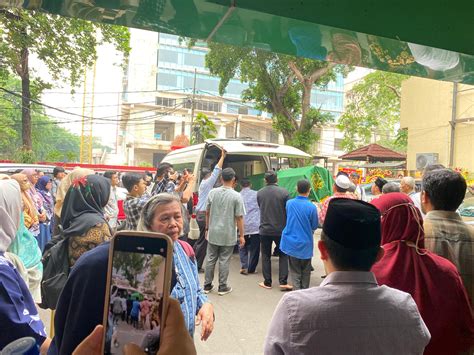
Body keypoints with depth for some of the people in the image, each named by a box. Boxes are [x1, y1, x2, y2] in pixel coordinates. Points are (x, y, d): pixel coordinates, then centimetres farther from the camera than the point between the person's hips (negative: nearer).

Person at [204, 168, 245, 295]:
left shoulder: (212, 192, -3)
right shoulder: (236, 196, -12)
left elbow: (207, 213, 5)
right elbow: (239, 218, -11)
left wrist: (207, 228, 17)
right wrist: (241, 235, -3)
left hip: (213, 233, 3)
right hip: (228, 234, -3)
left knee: (211, 259, 13)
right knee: (224, 261, 7)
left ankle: (207, 285, 23)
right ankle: (223, 287, 17)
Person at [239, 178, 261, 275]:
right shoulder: (256, 194, 2)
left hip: (243, 226, 2)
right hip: (255, 226, -2)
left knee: (243, 247, 17)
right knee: (254, 248, 9)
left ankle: (244, 267, 6)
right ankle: (251, 269, 15)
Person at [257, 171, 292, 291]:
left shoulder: (259, 193, -3)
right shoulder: (284, 192, -11)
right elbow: (288, 211, -6)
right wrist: (287, 227, 8)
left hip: (264, 230, 1)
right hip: (280, 229, -1)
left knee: (266, 256, 12)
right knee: (283, 255, 13)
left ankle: (267, 282, 16)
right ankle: (283, 282, 8)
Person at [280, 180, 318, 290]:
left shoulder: (289, 203, -5)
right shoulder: (312, 207, -14)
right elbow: (314, 226, -4)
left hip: (291, 243, 2)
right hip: (305, 244, -2)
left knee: (295, 272, 10)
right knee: (305, 272, 16)